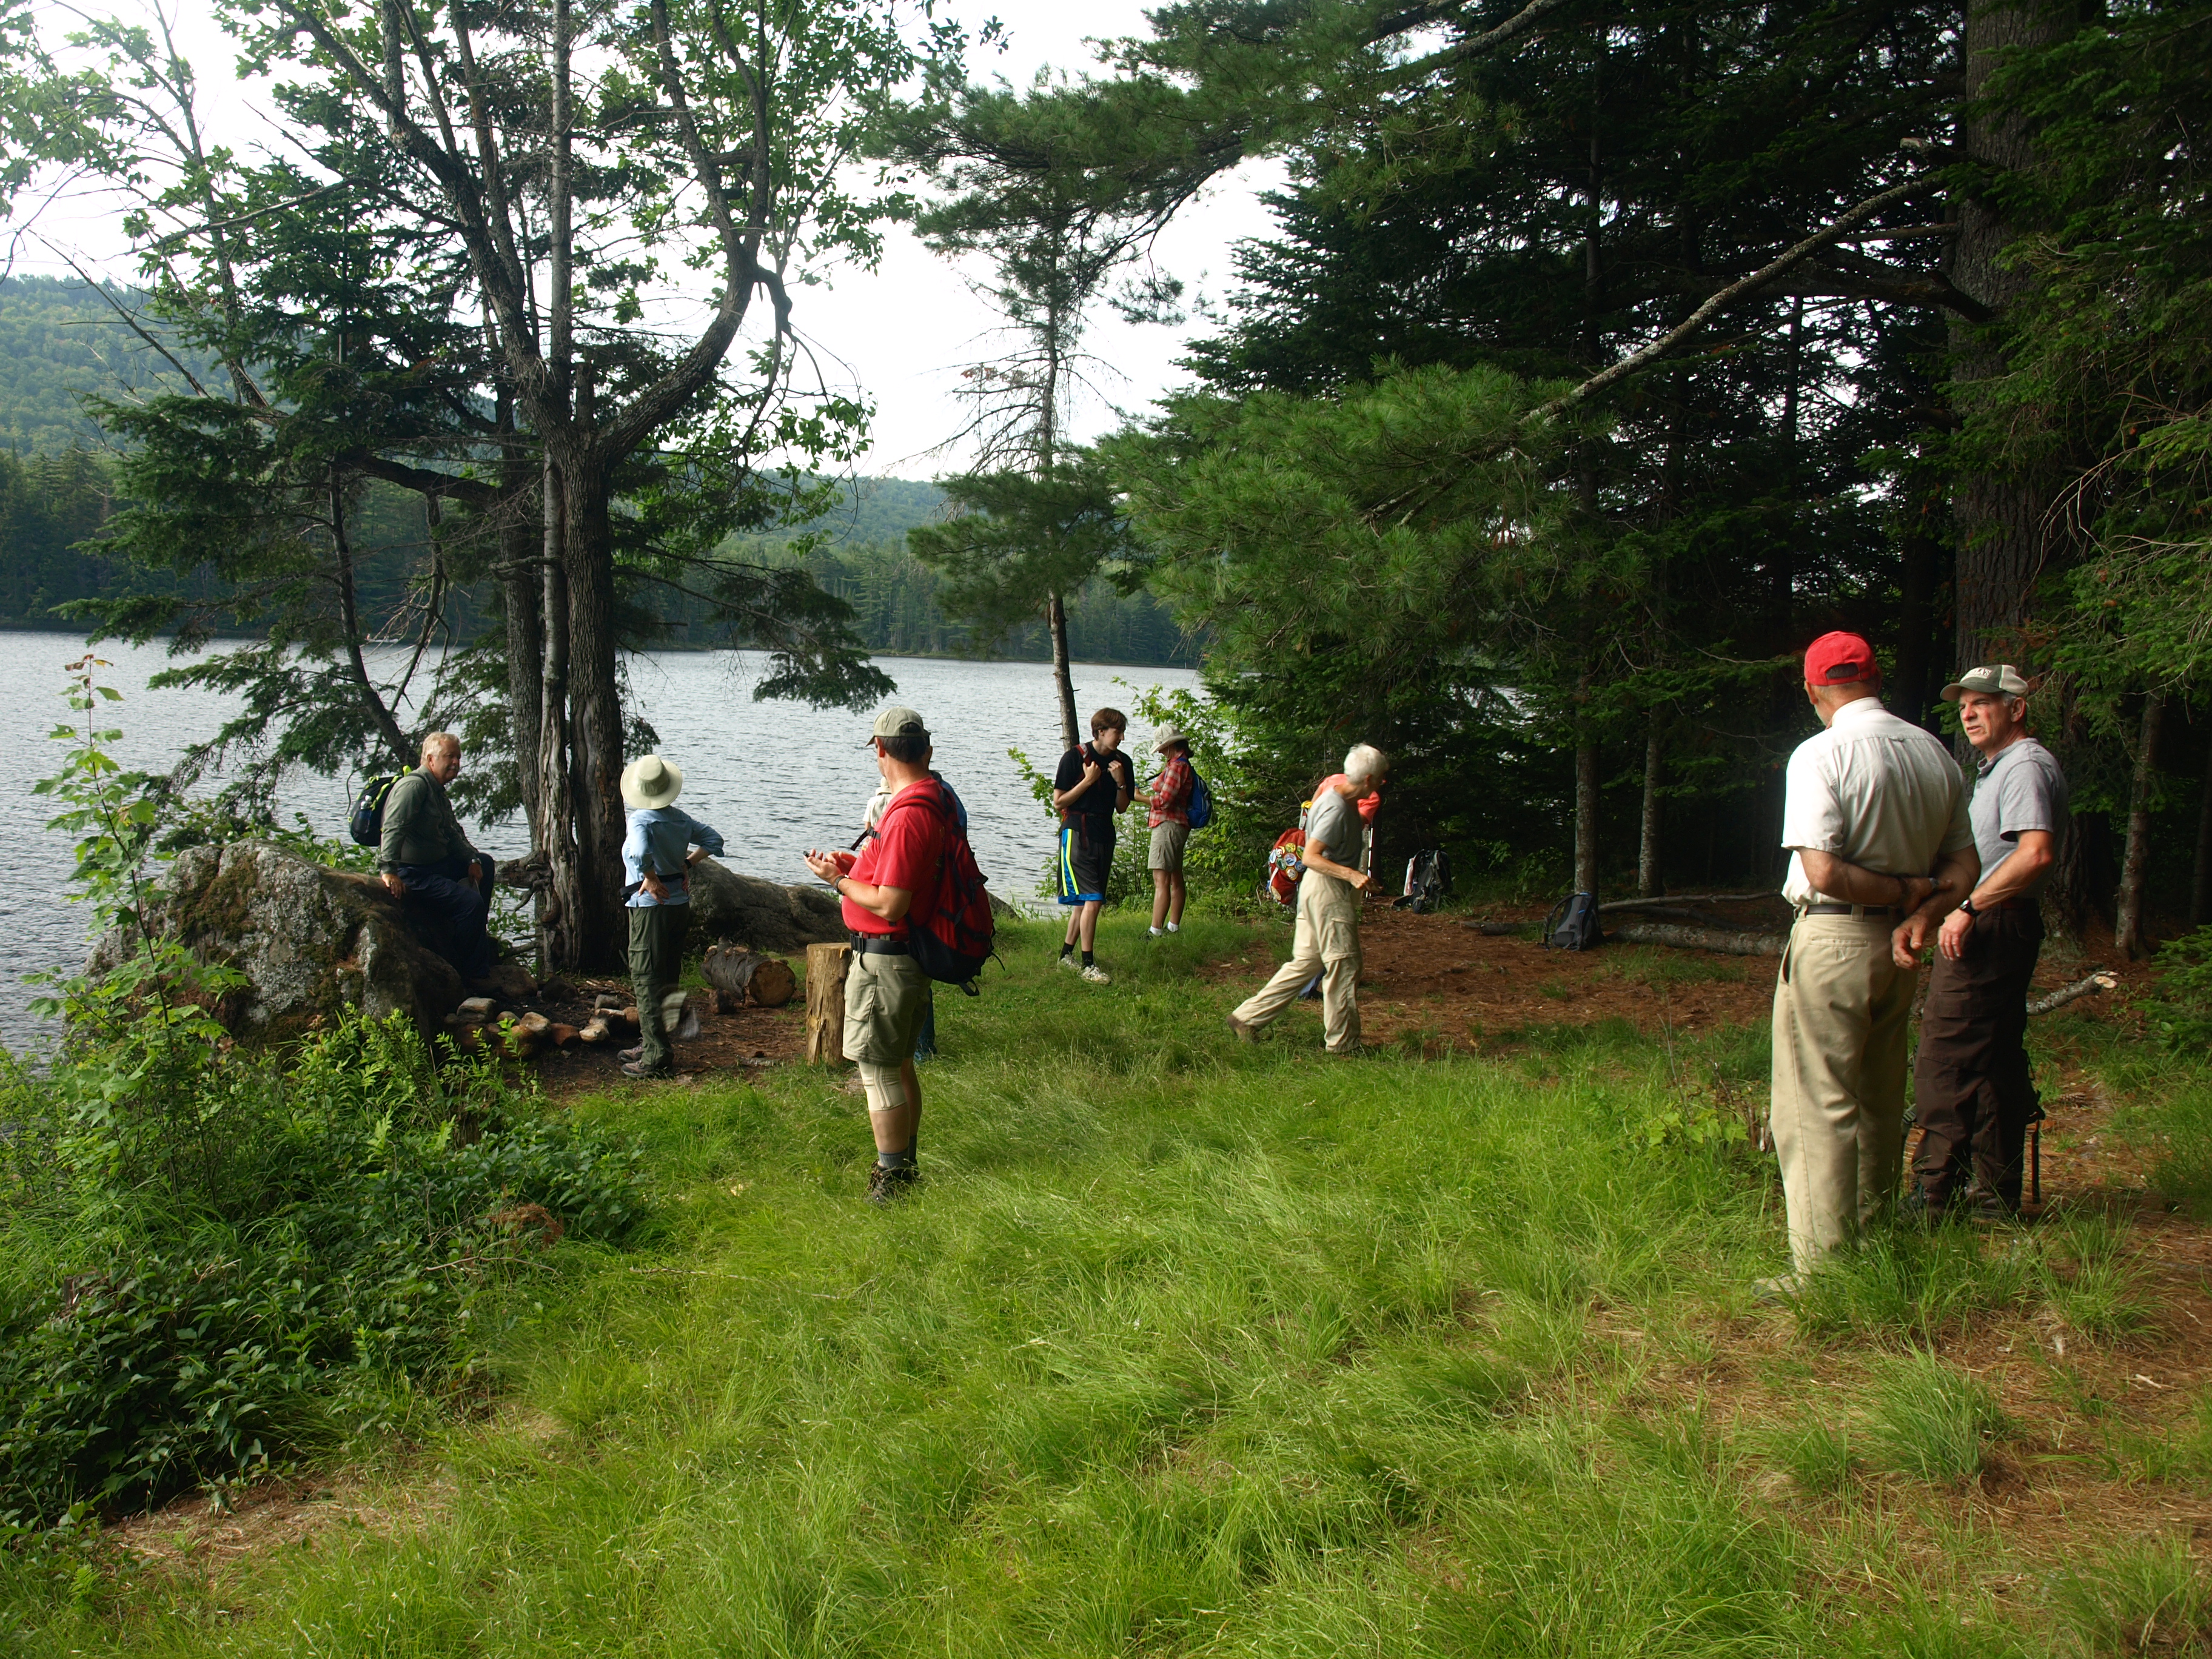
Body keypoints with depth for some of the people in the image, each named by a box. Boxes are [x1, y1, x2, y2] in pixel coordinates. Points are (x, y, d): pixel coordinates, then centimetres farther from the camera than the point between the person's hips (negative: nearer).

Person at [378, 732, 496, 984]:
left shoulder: (438, 791, 16)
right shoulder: (414, 785, -18)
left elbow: (452, 834, 23)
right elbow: (393, 830, -30)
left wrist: (472, 859, 9)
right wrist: (388, 871, -39)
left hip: (436, 863, 11)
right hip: (411, 873, -11)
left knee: (484, 864, 23)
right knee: (470, 902, -23)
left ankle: (478, 933, 27)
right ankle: (472, 974, -13)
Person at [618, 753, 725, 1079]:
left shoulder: (641, 820, -16)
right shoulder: (680, 818, 5)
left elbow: (640, 855, -34)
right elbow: (712, 840, 14)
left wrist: (652, 881, -19)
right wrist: (687, 863, 8)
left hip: (650, 905, -7)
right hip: (680, 903, 7)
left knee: (646, 979, -2)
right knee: (668, 977, 16)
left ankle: (656, 1057, -4)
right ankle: (652, 1044, 28)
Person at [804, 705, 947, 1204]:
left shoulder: (906, 816, -24)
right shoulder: (933, 800, 7)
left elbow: (889, 906, -25)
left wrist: (838, 880, -12)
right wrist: (859, 865, 13)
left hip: (884, 960, -10)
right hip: (909, 957, 10)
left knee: (878, 1071, -1)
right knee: (899, 1065, 20)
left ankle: (892, 1181, 7)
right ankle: (905, 1165, 32)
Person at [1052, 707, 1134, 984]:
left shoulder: (1122, 762, 7)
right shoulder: (1075, 757, -9)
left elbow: (1122, 808, 11)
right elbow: (1058, 803, -8)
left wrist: (1121, 783, -7)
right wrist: (1088, 780, -16)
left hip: (1104, 836, 6)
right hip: (1078, 834, -6)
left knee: (1084, 900, 12)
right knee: (1092, 900, -14)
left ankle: (1066, 954, 26)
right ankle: (1089, 965, -10)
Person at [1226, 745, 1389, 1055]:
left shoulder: (1343, 799, 12)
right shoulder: (1337, 808, -20)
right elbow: (1310, 857, -25)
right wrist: (1351, 874, -33)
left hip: (1317, 889, 10)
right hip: (1328, 890, -10)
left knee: (1305, 962, 12)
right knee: (1343, 964, -2)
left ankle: (1248, 1018, 14)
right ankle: (1343, 1043, 8)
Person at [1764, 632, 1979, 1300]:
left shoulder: (1821, 755, -14)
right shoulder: (1935, 753, 7)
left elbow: (1824, 872, -21)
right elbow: (1964, 865, 8)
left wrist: (1909, 893, -9)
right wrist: (1922, 913, -6)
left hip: (1833, 940, -7)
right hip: (1897, 945, 7)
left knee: (1818, 1108, -1)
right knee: (1879, 1105, 18)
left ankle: (1823, 1267, 2)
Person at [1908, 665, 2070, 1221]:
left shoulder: (2025, 766, -13)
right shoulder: (1998, 767, 21)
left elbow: (2036, 854, -26)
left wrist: (1969, 907, -24)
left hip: (1988, 927, -11)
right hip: (1986, 929, 11)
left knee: (1946, 1059, -10)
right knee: (1996, 1060, 13)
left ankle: (1933, 1193, -7)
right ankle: (1996, 1193, 19)